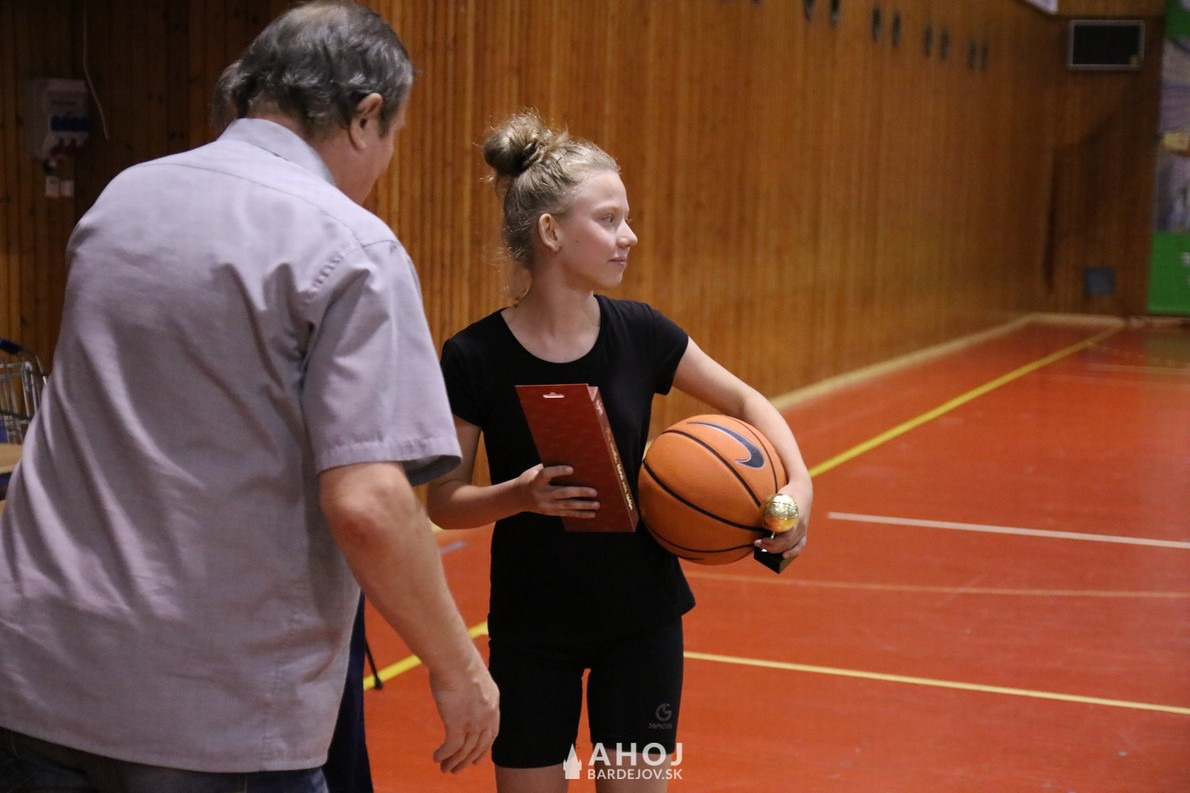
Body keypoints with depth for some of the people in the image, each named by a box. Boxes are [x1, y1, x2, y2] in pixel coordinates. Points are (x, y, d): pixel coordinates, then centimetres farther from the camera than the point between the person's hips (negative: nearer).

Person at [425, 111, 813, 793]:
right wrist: (518, 495, -28)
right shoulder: (475, 358, -14)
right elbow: (444, 500, -9)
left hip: (642, 619, 2)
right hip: (532, 629, -2)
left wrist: (798, 482, -10)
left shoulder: (638, 332, -8)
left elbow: (742, 399, 5)